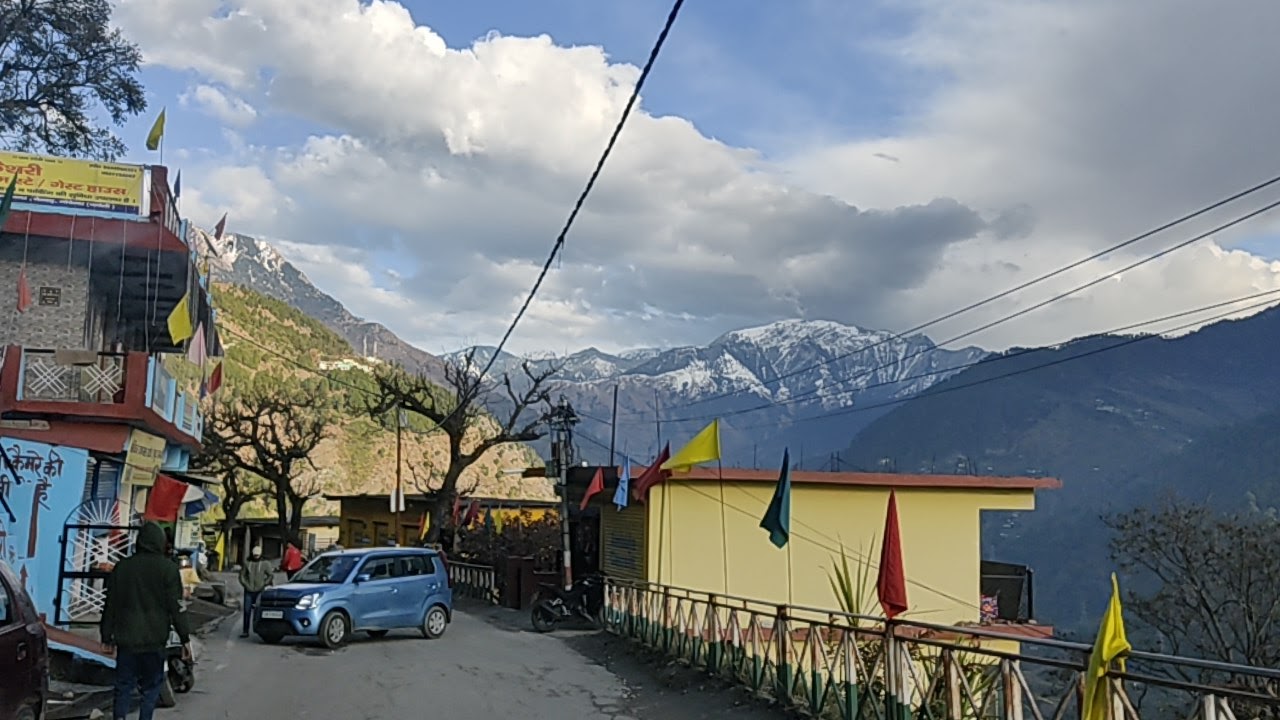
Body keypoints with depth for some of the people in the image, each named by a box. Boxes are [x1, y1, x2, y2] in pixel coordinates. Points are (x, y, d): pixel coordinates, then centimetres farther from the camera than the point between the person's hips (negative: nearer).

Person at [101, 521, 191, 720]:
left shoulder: (122, 566, 6)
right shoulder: (167, 568, -6)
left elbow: (110, 604, 10)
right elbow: (176, 607, -8)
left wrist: (107, 635, 18)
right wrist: (185, 638, -3)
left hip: (126, 637, 3)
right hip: (154, 639, -3)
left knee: (124, 684, 10)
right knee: (151, 685, 7)